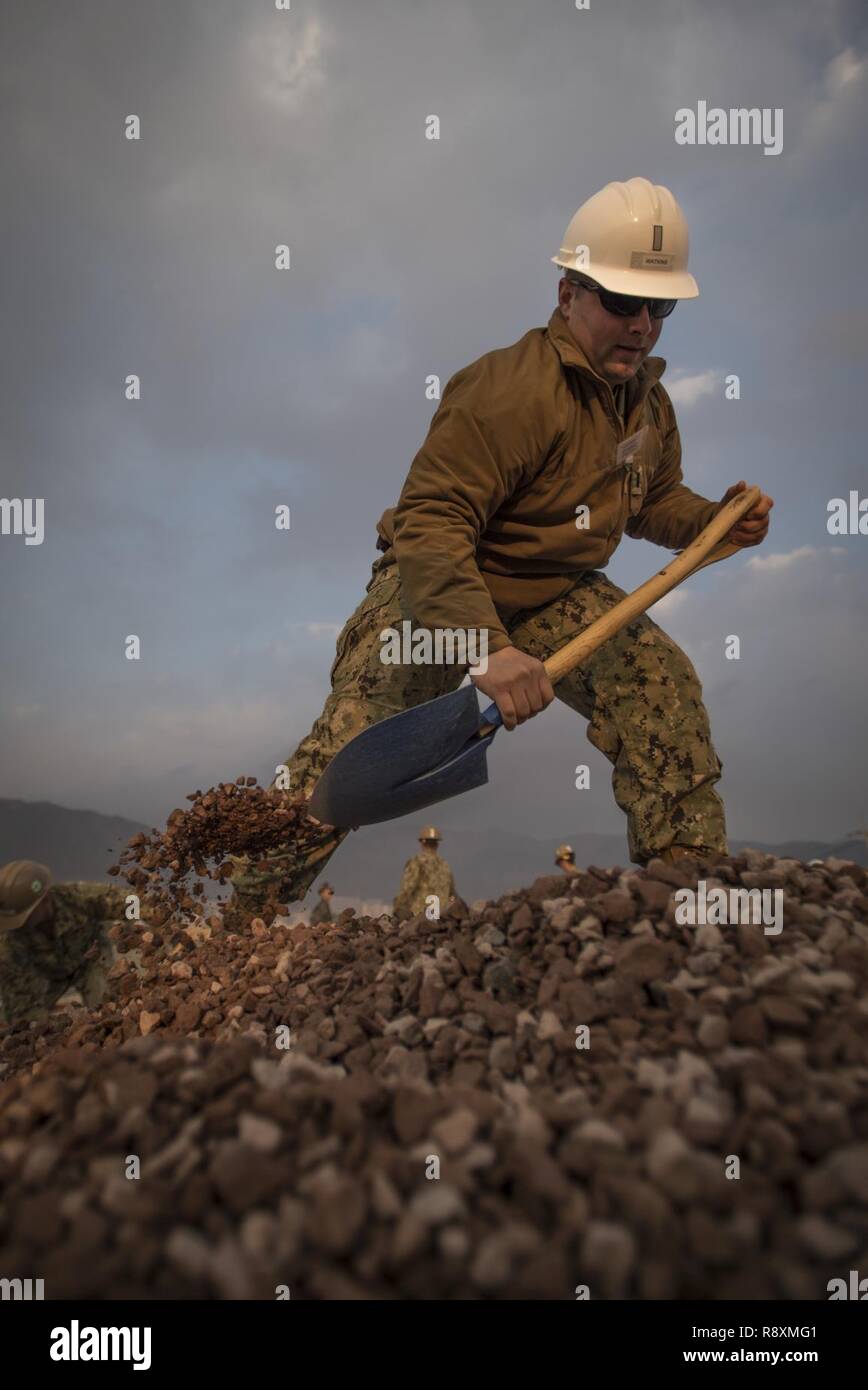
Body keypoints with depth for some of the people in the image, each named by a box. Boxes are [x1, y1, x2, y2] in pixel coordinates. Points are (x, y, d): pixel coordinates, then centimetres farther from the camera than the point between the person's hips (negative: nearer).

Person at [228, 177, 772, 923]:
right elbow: (427, 525, -34)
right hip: (435, 588, -6)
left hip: (558, 595, 7)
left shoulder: (649, 401, 4)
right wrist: (489, 648, -44)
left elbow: (654, 500, 22)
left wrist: (716, 519, -1)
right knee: (344, 758, -17)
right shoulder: (512, 388, -25)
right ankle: (245, 915, 3)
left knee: (666, 685, -9)